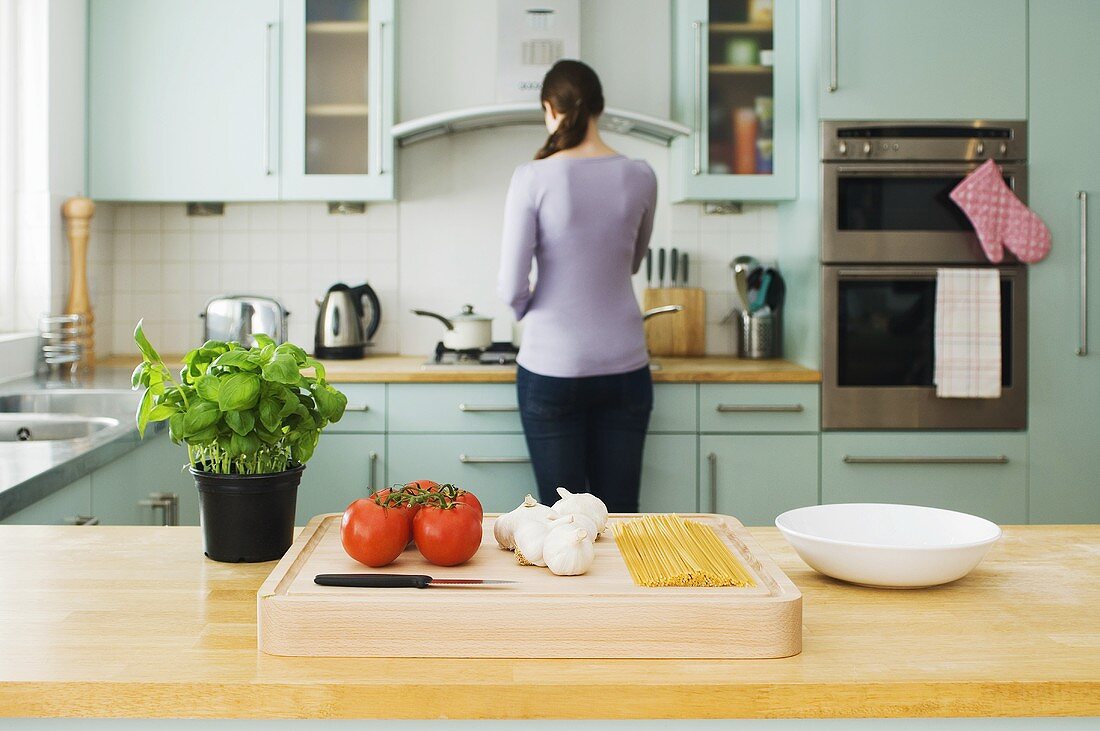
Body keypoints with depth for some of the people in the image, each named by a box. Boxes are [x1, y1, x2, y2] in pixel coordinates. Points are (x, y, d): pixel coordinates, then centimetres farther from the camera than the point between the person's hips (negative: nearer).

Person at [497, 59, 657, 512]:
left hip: (551, 370, -2)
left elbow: (512, 287, -9)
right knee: (619, 512, 9)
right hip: (623, 368, 3)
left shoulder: (533, 178, -10)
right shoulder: (639, 177, -1)